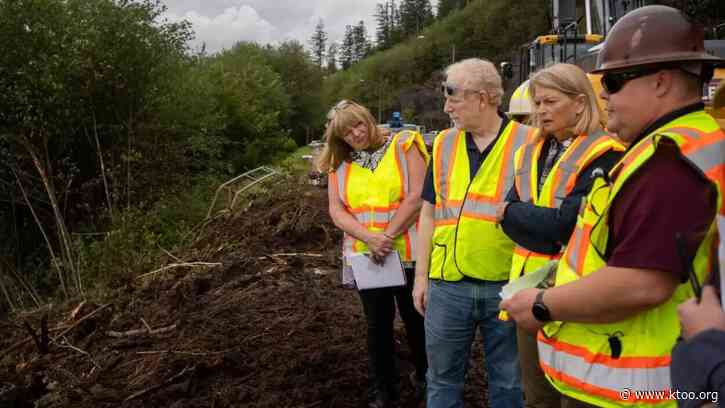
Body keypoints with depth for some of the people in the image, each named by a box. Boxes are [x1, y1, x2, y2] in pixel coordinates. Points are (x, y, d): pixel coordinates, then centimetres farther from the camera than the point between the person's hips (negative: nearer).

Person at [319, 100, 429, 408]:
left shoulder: (403, 146, -4)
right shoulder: (339, 165, 5)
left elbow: (416, 197, -12)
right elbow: (337, 212, -2)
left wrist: (388, 237, -17)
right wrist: (370, 238, -19)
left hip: (409, 253, -2)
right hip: (365, 256, 3)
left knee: (416, 319, 14)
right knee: (377, 324, 13)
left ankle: (425, 377, 38)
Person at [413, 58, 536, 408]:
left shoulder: (528, 143, -6)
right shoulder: (443, 144, 6)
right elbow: (429, 213, 9)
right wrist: (421, 274, 6)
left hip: (508, 285, -3)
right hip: (447, 285, 3)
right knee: (442, 378, 16)